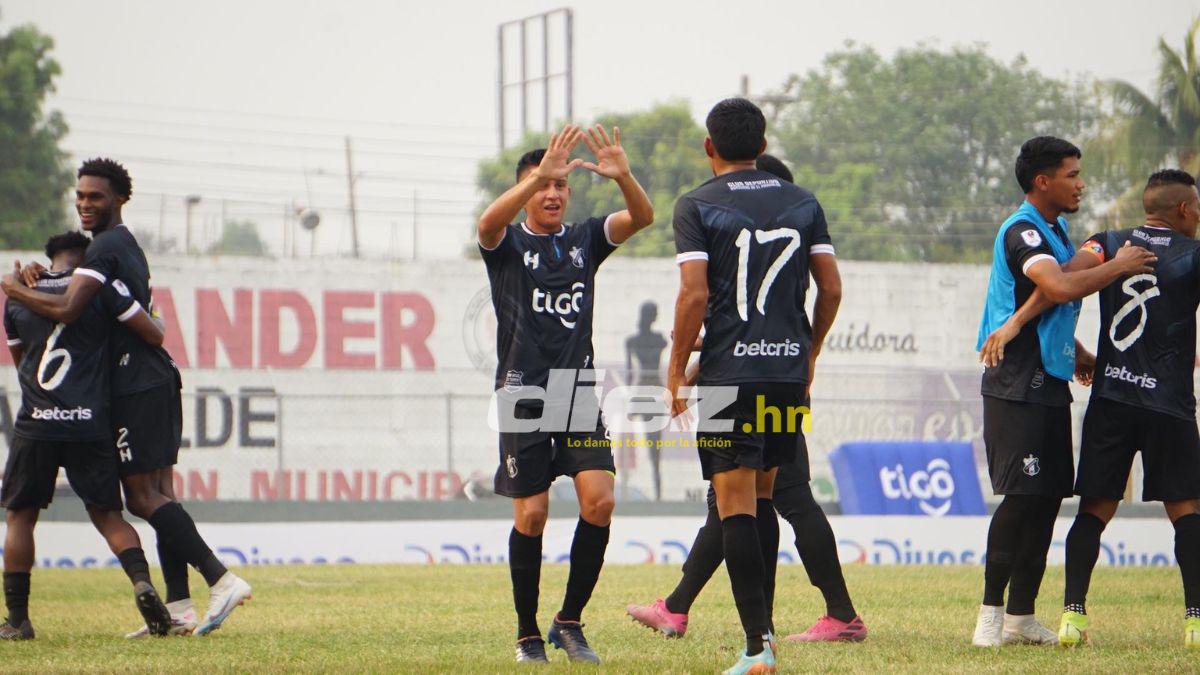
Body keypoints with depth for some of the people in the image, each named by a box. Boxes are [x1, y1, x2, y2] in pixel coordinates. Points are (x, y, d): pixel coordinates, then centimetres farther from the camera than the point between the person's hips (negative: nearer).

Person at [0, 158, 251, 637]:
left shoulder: (106, 247, -12)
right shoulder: (126, 244, 21)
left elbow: (66, 311, -23)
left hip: (137, 383, -10)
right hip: (158, 378, 10)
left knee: (143, 496, -10)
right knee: (158, 493, 7)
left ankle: (222, 580, -17)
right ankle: (178, 606, 4)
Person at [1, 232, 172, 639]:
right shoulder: (101, 287, 2)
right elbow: (153, 336, 3)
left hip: (35, 426, 0)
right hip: (90, 423, 0)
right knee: (107, 514, 10)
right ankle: (142, 581, -14)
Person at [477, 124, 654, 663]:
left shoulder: (585, 240, 12)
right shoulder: (507, 245, 3)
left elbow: (642, 217, -3)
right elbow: (490, 222, -21)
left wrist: (622, 176, -23)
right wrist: (539, 173, -33)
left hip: (580, 392, 3)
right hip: (524, 394, -3)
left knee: (599, 501, -12)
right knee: (531, 516, -3)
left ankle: (570, 622, 2)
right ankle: (528, 635, 10)